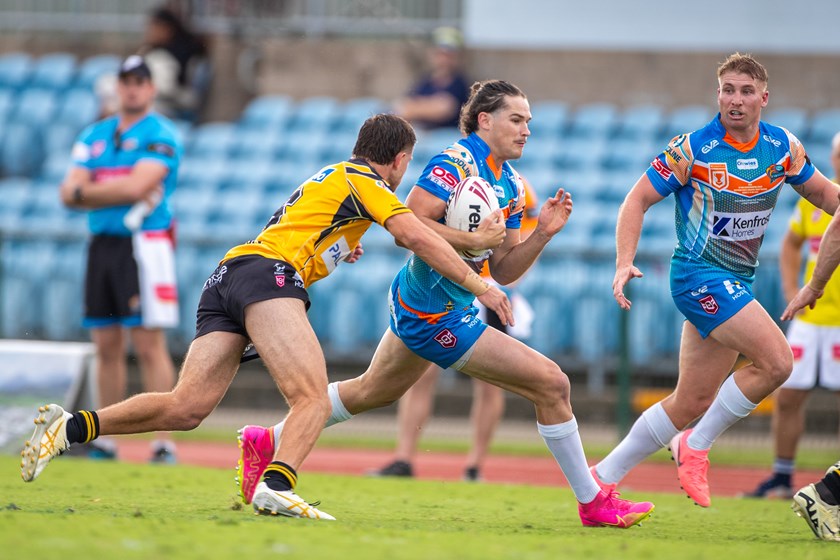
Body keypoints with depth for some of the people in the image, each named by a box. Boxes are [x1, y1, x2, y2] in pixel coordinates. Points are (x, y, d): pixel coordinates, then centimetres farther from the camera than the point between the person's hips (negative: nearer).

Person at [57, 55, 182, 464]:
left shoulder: (160, 135, -3)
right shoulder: (94, 136, 16)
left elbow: (135, 186, -16)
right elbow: (68, 193, 6)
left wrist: (85, 191, -3)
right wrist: (121, 192, -9)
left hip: (144, 243, -6)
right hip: (102, 243, 6)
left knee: (149, 344, -11)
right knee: (106, 345, 7)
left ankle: (164, 444, -12)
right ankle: (104, 444, 11)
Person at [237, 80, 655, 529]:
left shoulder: (512, 185, 10)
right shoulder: (457, 162, -18)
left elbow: (502, 271, 11)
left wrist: (541, 234, -2)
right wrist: (474, 239, -28)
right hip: (438, 316, -11)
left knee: (371, 390, 27)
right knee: (552, 384, -11)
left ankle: (266, 441, 40)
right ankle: (592, 502, -1)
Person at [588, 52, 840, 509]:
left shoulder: (783, 147, 3)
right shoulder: (692, 149, -11)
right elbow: (638, 199, -6)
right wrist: (624, 263, -18)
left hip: (737, 283, 7)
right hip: (699, 275, -7)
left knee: (693, 403, 8)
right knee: (776, 360, -23)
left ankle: (605, 475, 18)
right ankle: (695, 446, -8)